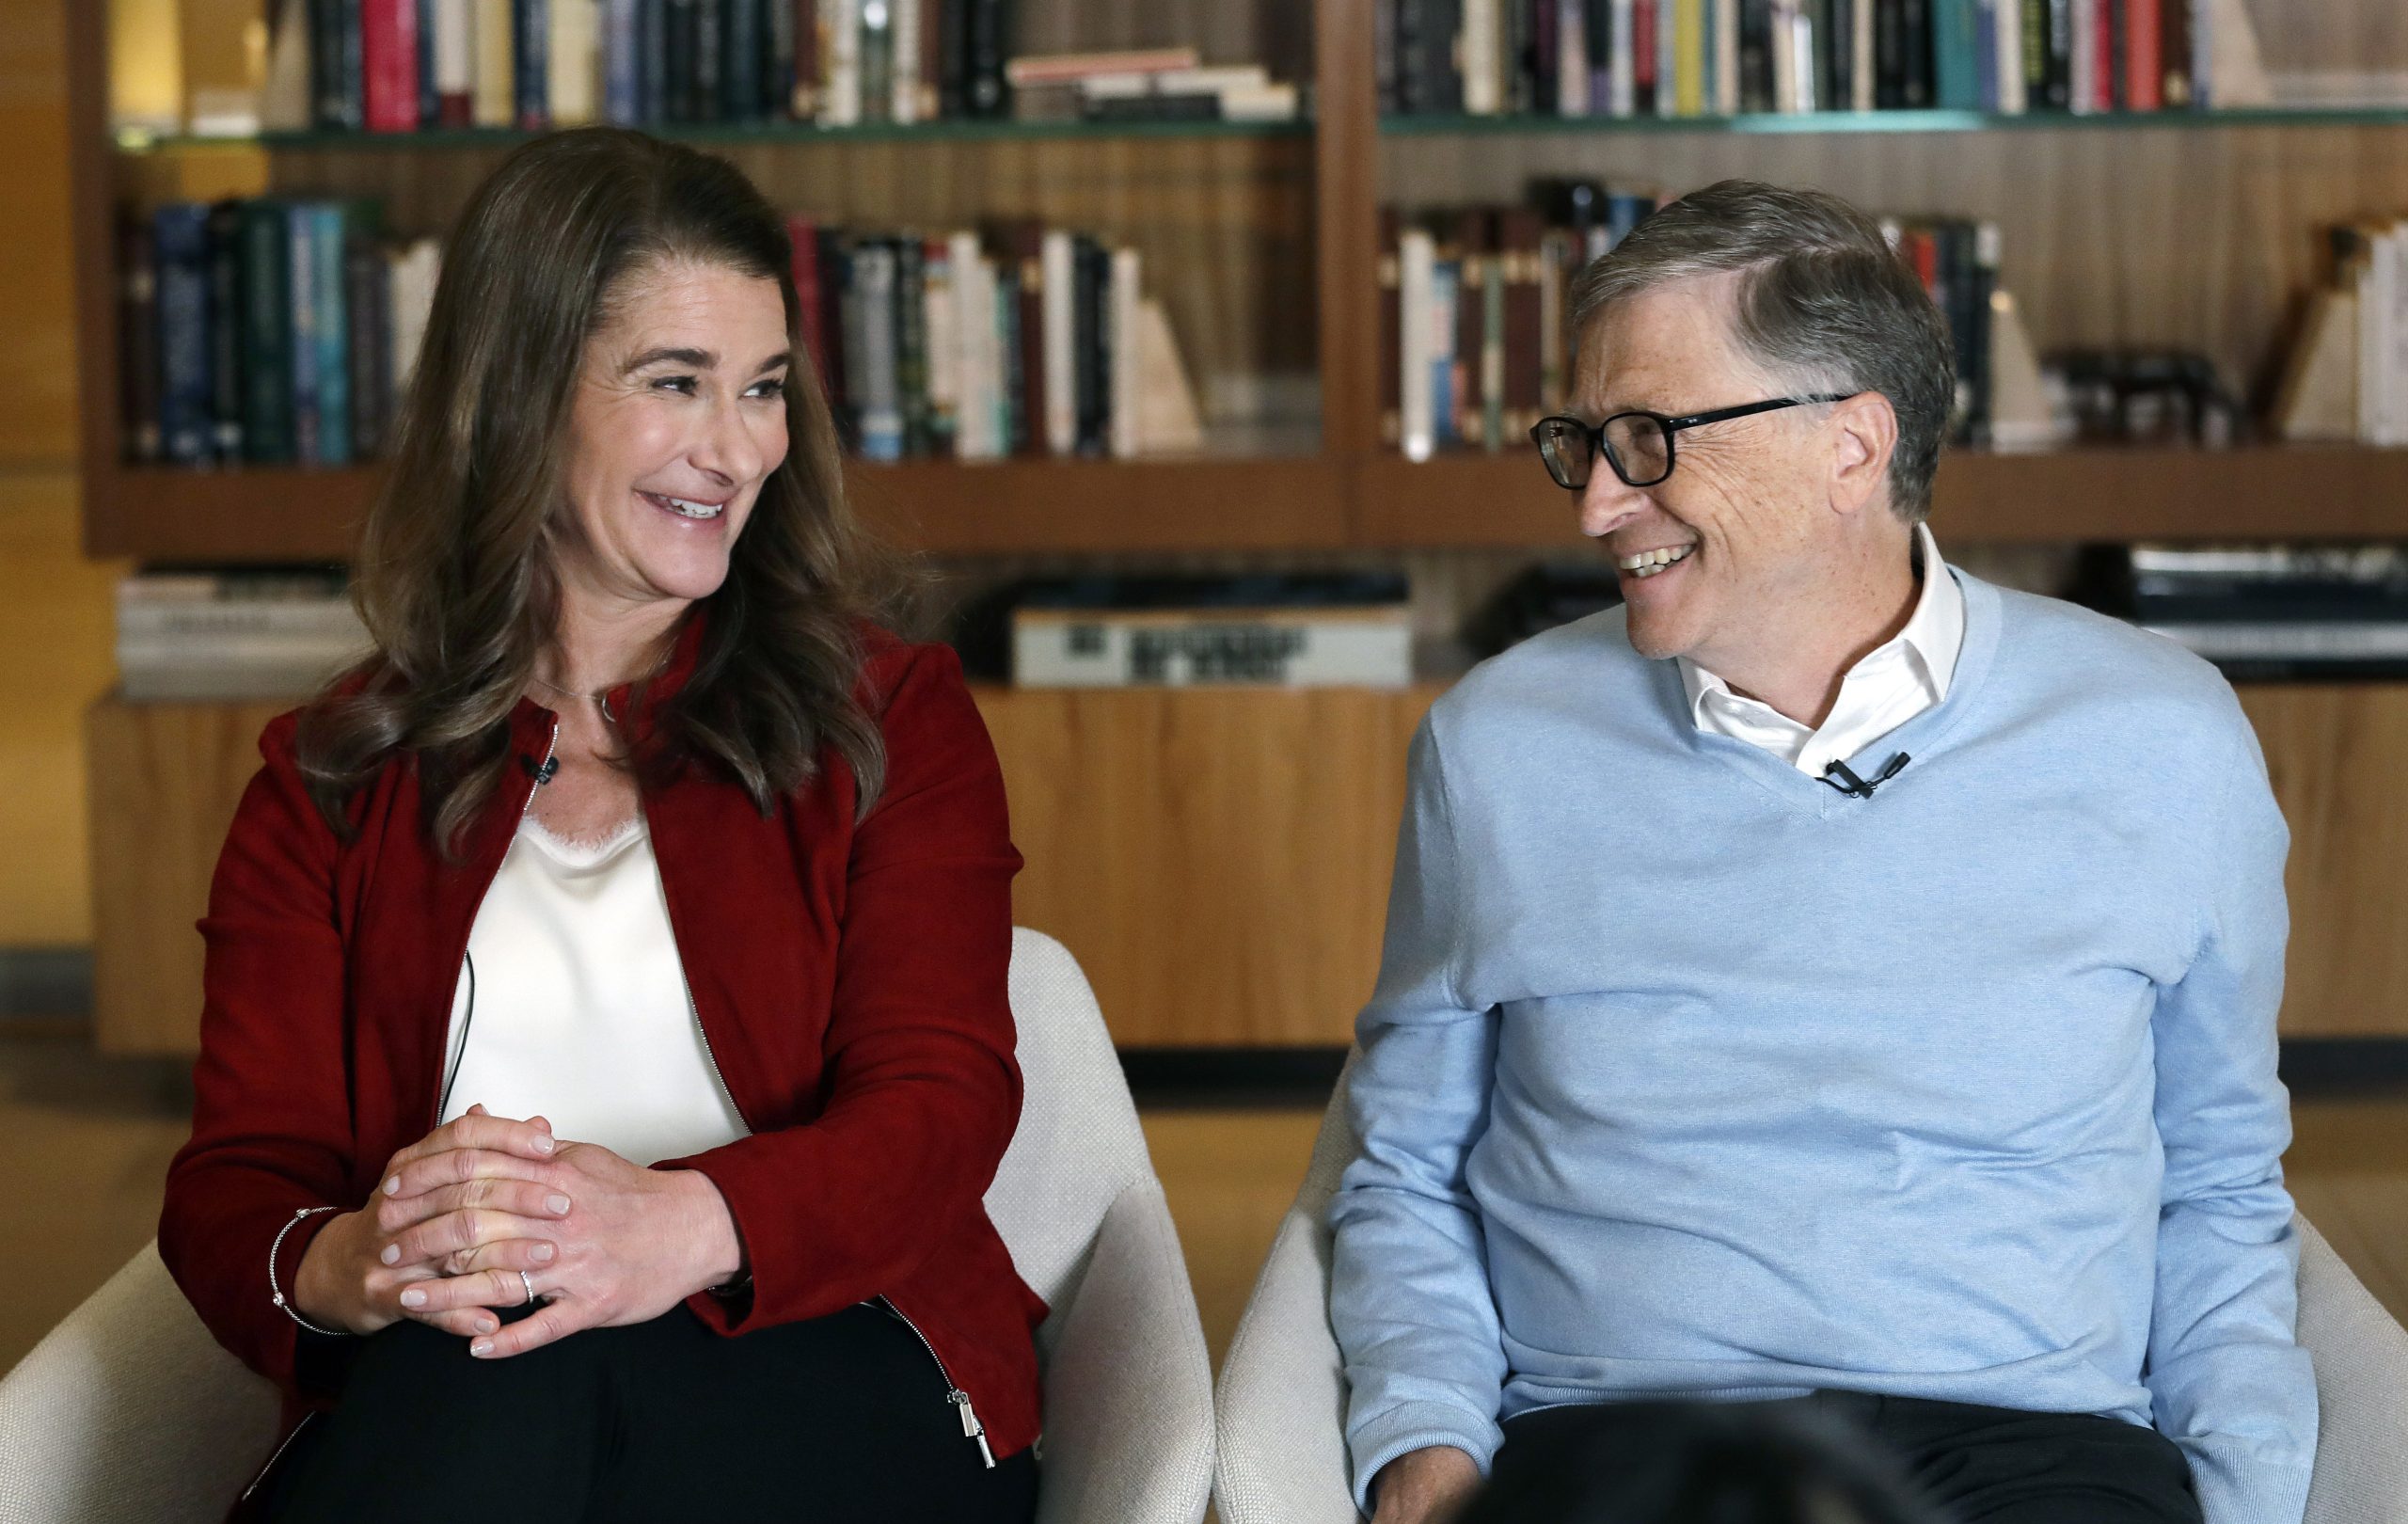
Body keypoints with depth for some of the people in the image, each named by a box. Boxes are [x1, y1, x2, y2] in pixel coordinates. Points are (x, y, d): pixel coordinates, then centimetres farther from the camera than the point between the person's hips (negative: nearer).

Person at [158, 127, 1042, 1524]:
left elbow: (942, 1105, -1)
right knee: (483, 1356, -37)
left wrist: (678, 1226, -25)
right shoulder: (334, 780, 18)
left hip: (834, 1370, -1)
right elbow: (233, 1185, 7)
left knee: (529, 1361, -36)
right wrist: (341, 1269, -22)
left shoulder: (892, 720, 15)